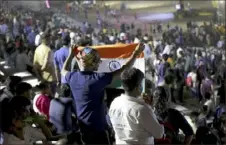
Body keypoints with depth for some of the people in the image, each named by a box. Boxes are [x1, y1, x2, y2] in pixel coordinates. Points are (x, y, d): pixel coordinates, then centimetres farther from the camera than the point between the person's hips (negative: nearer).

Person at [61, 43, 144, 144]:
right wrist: (136, 53, -7)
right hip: (96, 128, -7)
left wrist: (71, 55, 32)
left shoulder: (73, 77, -3)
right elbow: (123, 71, -15)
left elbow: (63, 71, 23)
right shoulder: (97, 79, -21)